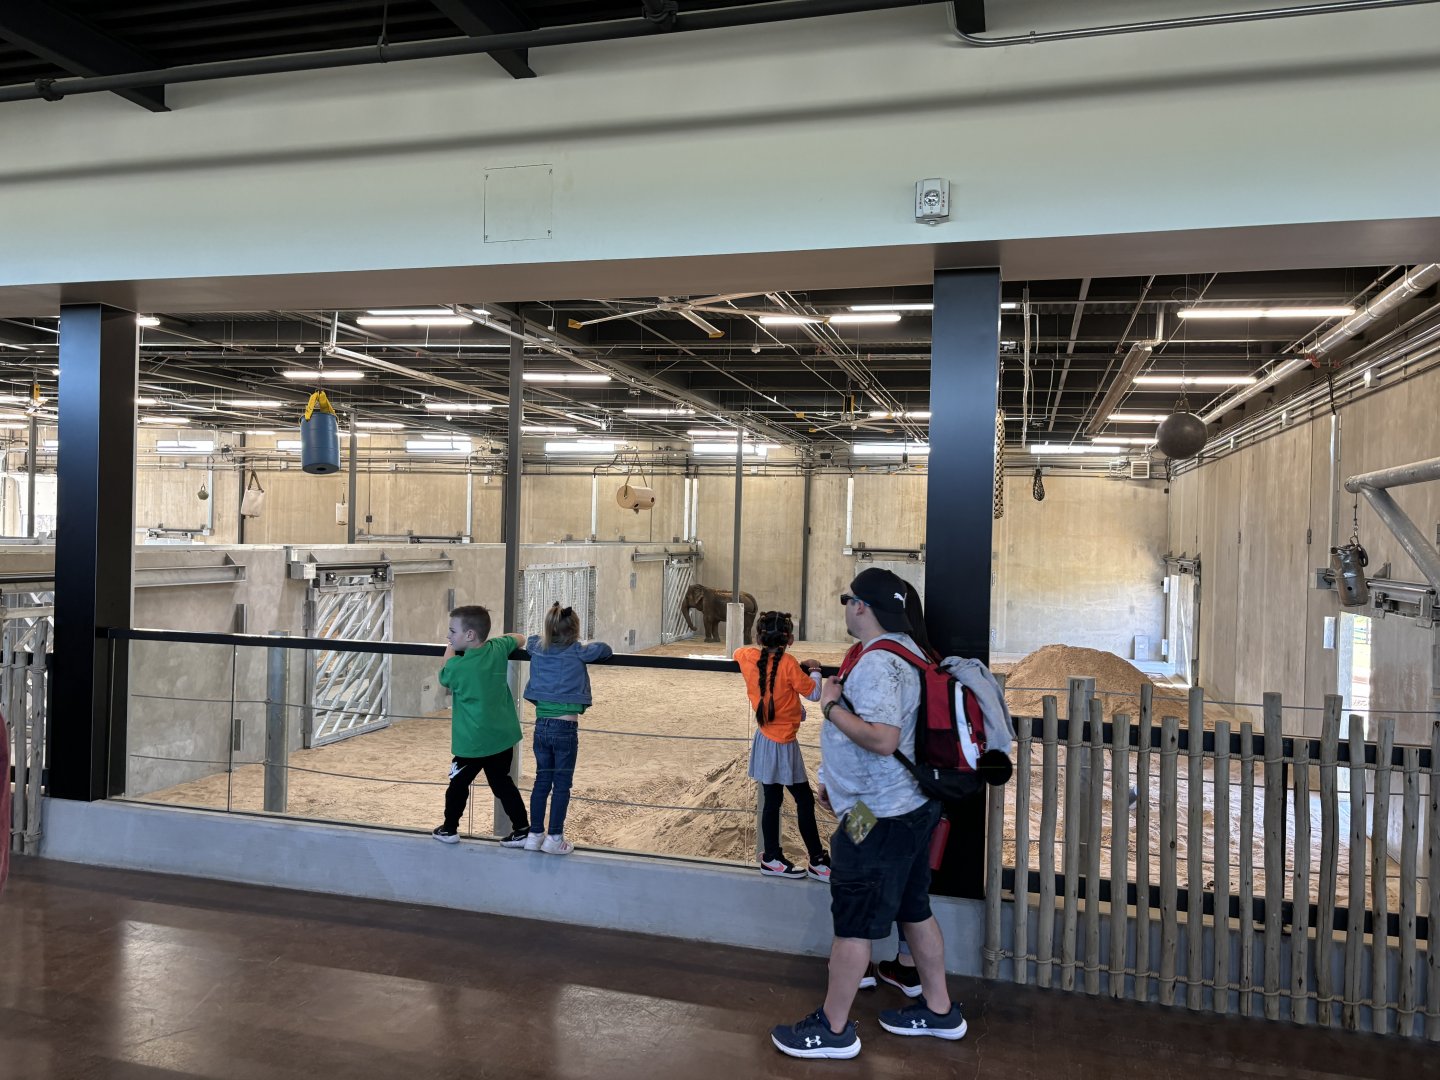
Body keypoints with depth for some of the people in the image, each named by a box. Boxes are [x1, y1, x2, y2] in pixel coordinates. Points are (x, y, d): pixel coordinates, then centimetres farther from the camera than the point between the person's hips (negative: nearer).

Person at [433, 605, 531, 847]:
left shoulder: (457, 666, -19)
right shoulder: (498, 648, -5)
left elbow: (444, 679, 6)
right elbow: (520, 639, 16)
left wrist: (450, 650, 15)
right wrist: (495, 638, 17)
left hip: (472, 742, -5)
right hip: (502, 737, 5)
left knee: (458, 785, 15)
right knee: (503, 784, 16)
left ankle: (449, 829, 30)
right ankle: (523, 830, 16)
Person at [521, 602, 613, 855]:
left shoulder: (538, 649, 6)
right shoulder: (577, 652, -9)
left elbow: (530, 639, 27)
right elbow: (604, 649, -15)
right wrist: (593, 649, 5)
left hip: (541, 726, 5)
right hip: (565, 728, -5)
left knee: (542, 781, 15)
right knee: (562, 785, 5)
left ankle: (535, 835, 21)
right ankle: (554, 838, 10)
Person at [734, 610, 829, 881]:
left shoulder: (748, 657, -2)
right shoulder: (788, 664, -19)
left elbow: (738, 652, 22)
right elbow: (814, 694, -13)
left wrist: (758, 647, 16)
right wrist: (814, 670, 2)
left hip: (765, 739, 7)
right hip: (783, 744, -7)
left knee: (772, 799, 13)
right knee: (805, 800, 2)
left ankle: (772, 858, 20)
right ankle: (817, 861, 9)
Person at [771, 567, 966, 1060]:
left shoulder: (876, 663, -23)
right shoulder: (903, 650, 9)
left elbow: (882, 739, -35)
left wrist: (830, 705, -21)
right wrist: (836, 780, 24)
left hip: (877, 817, -10)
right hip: (911, 806, 10)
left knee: (853, 924, 3)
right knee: (914, 910, 21)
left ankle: (833, 1029, 17)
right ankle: (939, 1011, 35)